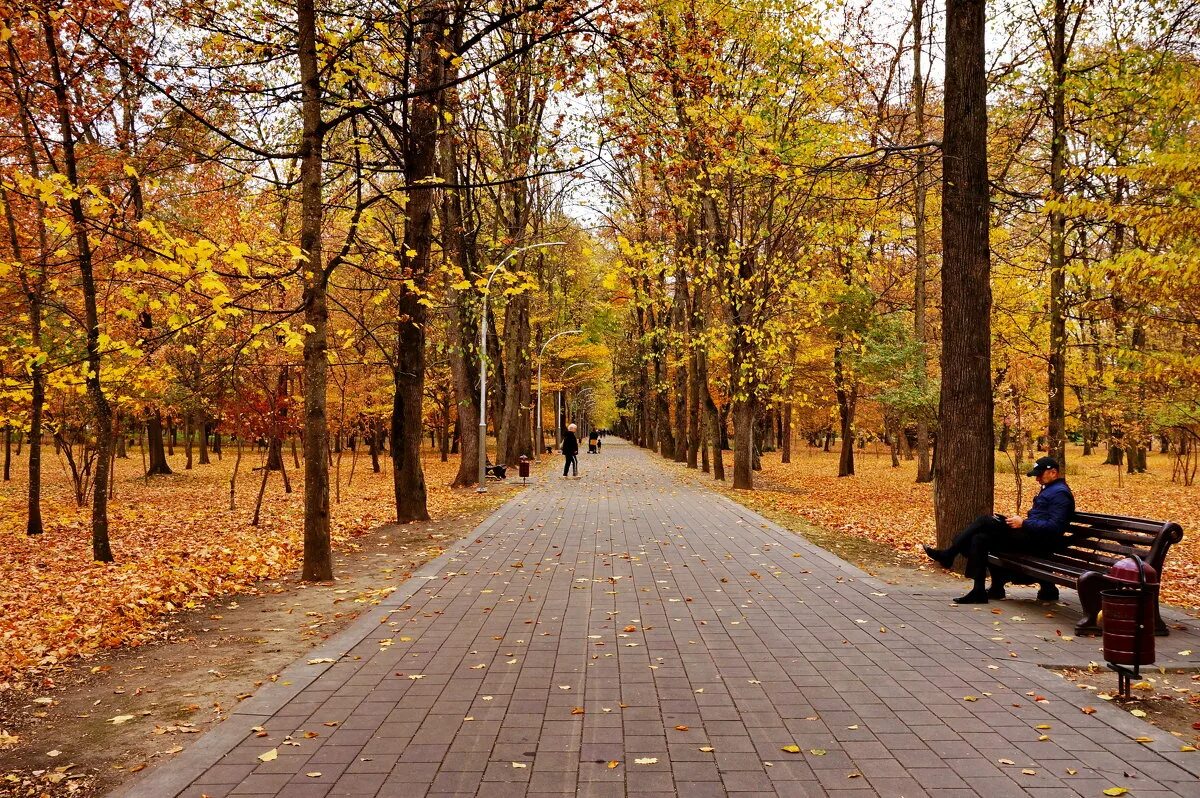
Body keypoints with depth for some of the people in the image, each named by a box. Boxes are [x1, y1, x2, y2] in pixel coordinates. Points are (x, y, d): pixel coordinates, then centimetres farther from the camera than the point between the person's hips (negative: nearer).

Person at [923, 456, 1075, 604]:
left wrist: (1023, 523, -19)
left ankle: (948, 555, -10)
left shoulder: (1060, 493, -10)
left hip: (1038, 541, -10)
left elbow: (1054, 526, -21)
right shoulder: (1049, 489, 23)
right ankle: (978, 592, -3)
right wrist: (1023, 520, 10)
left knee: (985, 521, -16)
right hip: (1030, 536, 10)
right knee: (980, 539, -1)